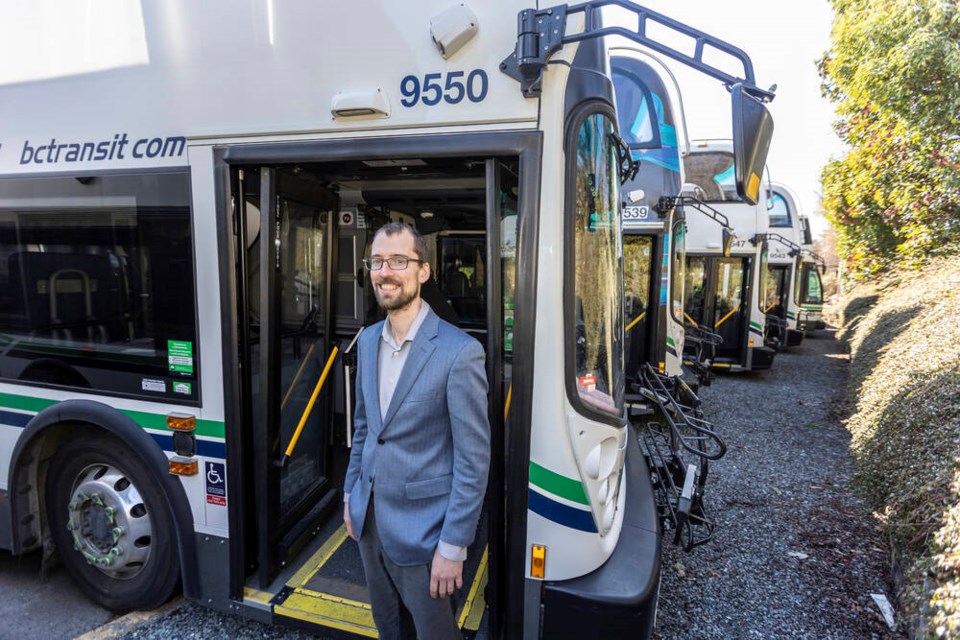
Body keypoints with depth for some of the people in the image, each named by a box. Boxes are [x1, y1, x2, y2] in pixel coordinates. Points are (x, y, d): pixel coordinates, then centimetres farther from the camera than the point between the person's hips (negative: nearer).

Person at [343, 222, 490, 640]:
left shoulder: (459, 352, -20)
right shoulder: (368, 340, 2)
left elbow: (474, 458, -18)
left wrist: (453, 546, -16)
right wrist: (351, 494, 14)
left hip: (422, 529, -6)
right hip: (369, 517, 6)